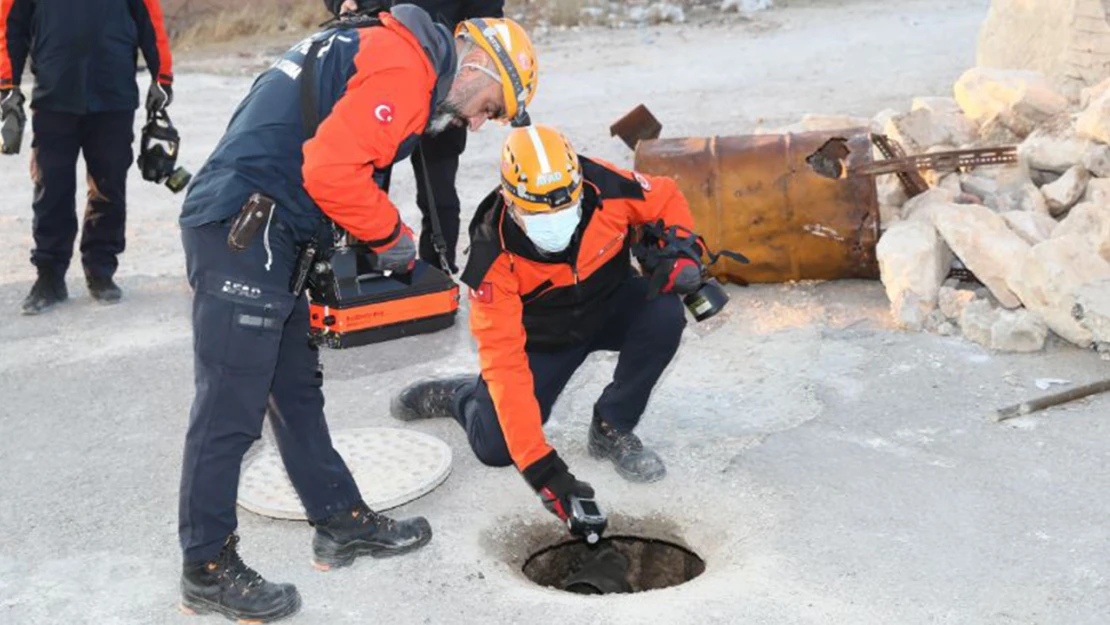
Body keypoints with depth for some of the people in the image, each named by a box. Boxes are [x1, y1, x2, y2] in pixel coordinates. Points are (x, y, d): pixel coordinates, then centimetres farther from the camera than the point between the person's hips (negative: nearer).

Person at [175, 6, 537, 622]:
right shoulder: (406, 67, -13)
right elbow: (333, 170, -23)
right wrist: (392, 235, -8)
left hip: (266, 235, 11)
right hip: (243, 231, -11)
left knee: (296, 388, 17)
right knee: (231, 407, -3)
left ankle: (341, 522, 30)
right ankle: (208, 570, 8)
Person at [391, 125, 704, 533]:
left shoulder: (605, 188, -29)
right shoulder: (493, 257, -33)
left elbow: (665, 198, -5)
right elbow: (504, 362, -34)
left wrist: (682, 252, -23)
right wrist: (538, 465, -38)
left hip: (612, 307, 2)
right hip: (541, 337, -2)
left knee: (664, 314, -30)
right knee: (496, 447, -11)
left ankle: (611, 429, -8)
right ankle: (456, 396, 26)